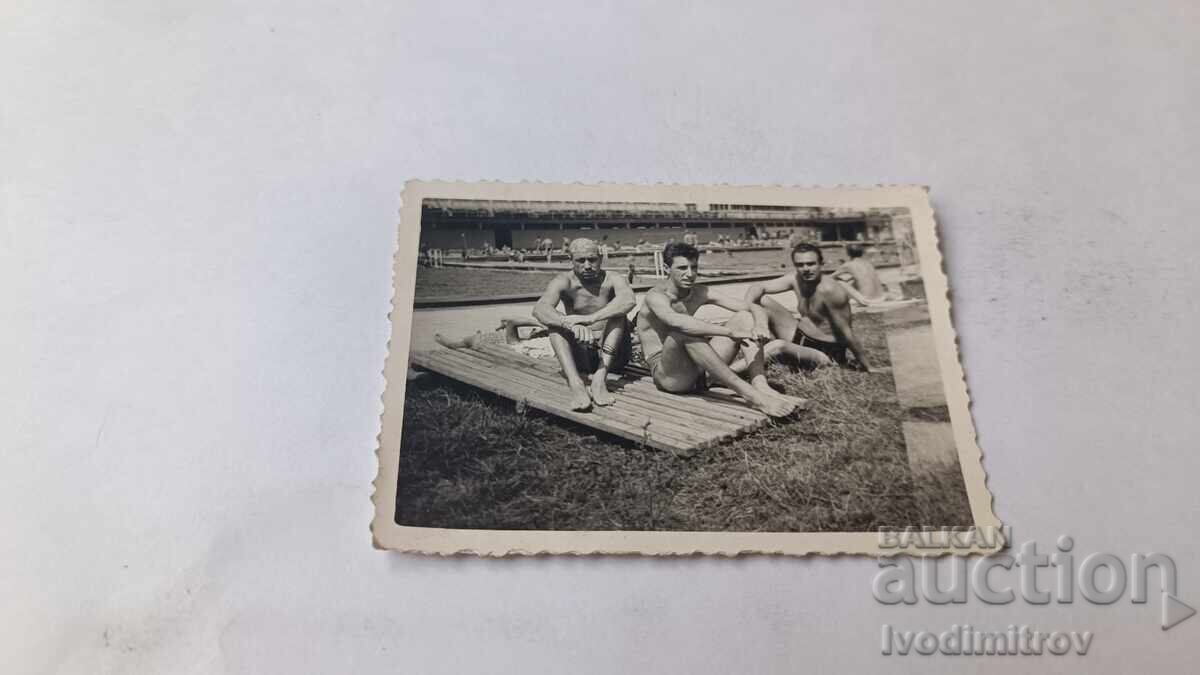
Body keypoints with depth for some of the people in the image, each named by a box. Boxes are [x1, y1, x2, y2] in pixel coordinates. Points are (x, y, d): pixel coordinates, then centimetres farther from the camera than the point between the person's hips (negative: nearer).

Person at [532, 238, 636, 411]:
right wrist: (570, 324, -44)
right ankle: (575, 383, -43)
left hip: (611, 356, -1)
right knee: (554, 320, -21)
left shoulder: (612, 280, -6)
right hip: (579, 356, 1)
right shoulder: (563, 282, -3)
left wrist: (591, 318, -44)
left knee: (617, 313, -23)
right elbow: (539, 309, -24)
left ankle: (599, 379, -38)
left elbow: (629, 300, -30)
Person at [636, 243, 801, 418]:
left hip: (699, 372, 7)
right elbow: (677, 322, -38)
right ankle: (751, 395, -38)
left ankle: (761, 386, -26)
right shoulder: (656, 296, -14)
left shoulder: (700, 293, 6)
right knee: (683, 332, -36)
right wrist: (731, 332, -41)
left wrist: (761, 326, -25)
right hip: (667, 375, -6)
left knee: (745, 317, -4)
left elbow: (755, 308, -1)